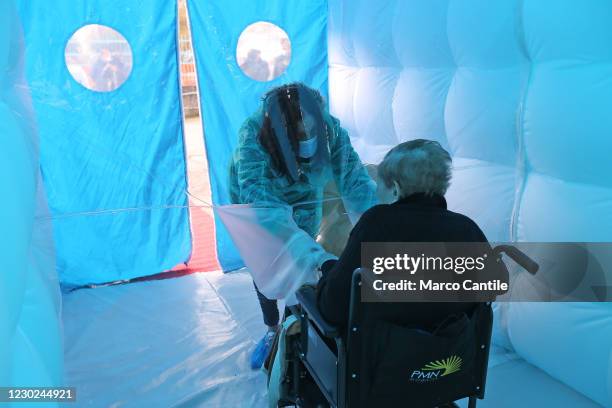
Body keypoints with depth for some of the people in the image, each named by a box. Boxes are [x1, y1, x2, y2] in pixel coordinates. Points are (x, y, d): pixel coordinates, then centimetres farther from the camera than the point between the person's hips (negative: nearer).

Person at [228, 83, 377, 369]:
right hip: (253, 201, -1)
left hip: (302, 201, 1)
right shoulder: (253, 133, -41)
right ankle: (272, 330, 32)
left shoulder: (330, 128, -34)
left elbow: (355, 180, -34)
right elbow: (257, 196, -52)